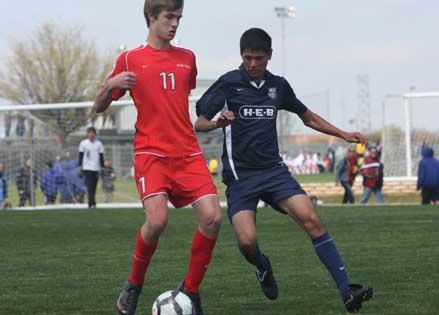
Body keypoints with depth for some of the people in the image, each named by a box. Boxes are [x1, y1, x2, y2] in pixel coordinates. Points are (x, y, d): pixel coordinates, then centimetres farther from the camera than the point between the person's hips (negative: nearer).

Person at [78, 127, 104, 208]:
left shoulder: (99, 144, 8)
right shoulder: (83, 143, 3)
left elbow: (101, 157, 11)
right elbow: (80, 156, 5)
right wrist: (80, 167, 0)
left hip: (96, 168, 2)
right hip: (87, 168, -2)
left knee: (93, 187, 5)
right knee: (89, 187, -13)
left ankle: (91, 204, 13)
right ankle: (92, 203, -20)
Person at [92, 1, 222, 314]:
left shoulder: (187, 58, 14)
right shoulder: (130, 60, 4)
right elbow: (99, 107, 8)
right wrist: (111, 85, -13)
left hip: (188, 153, 4)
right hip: (151, 152, -4)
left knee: (212, 217, -14)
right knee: (157, 219, -24)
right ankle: (134, 286, 1)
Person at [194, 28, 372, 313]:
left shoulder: (278, 85, 9)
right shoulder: (229, 83, -3)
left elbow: (308, 117, 24)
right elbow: (199, 123, -3)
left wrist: (344, 135, 16)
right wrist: (217, 123, -26)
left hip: (273, 169, 3)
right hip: (239, 175, -3)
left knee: (311, 219, -18)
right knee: (247, 241, -20)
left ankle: (346, 291, -20)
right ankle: (263, 267, 19)